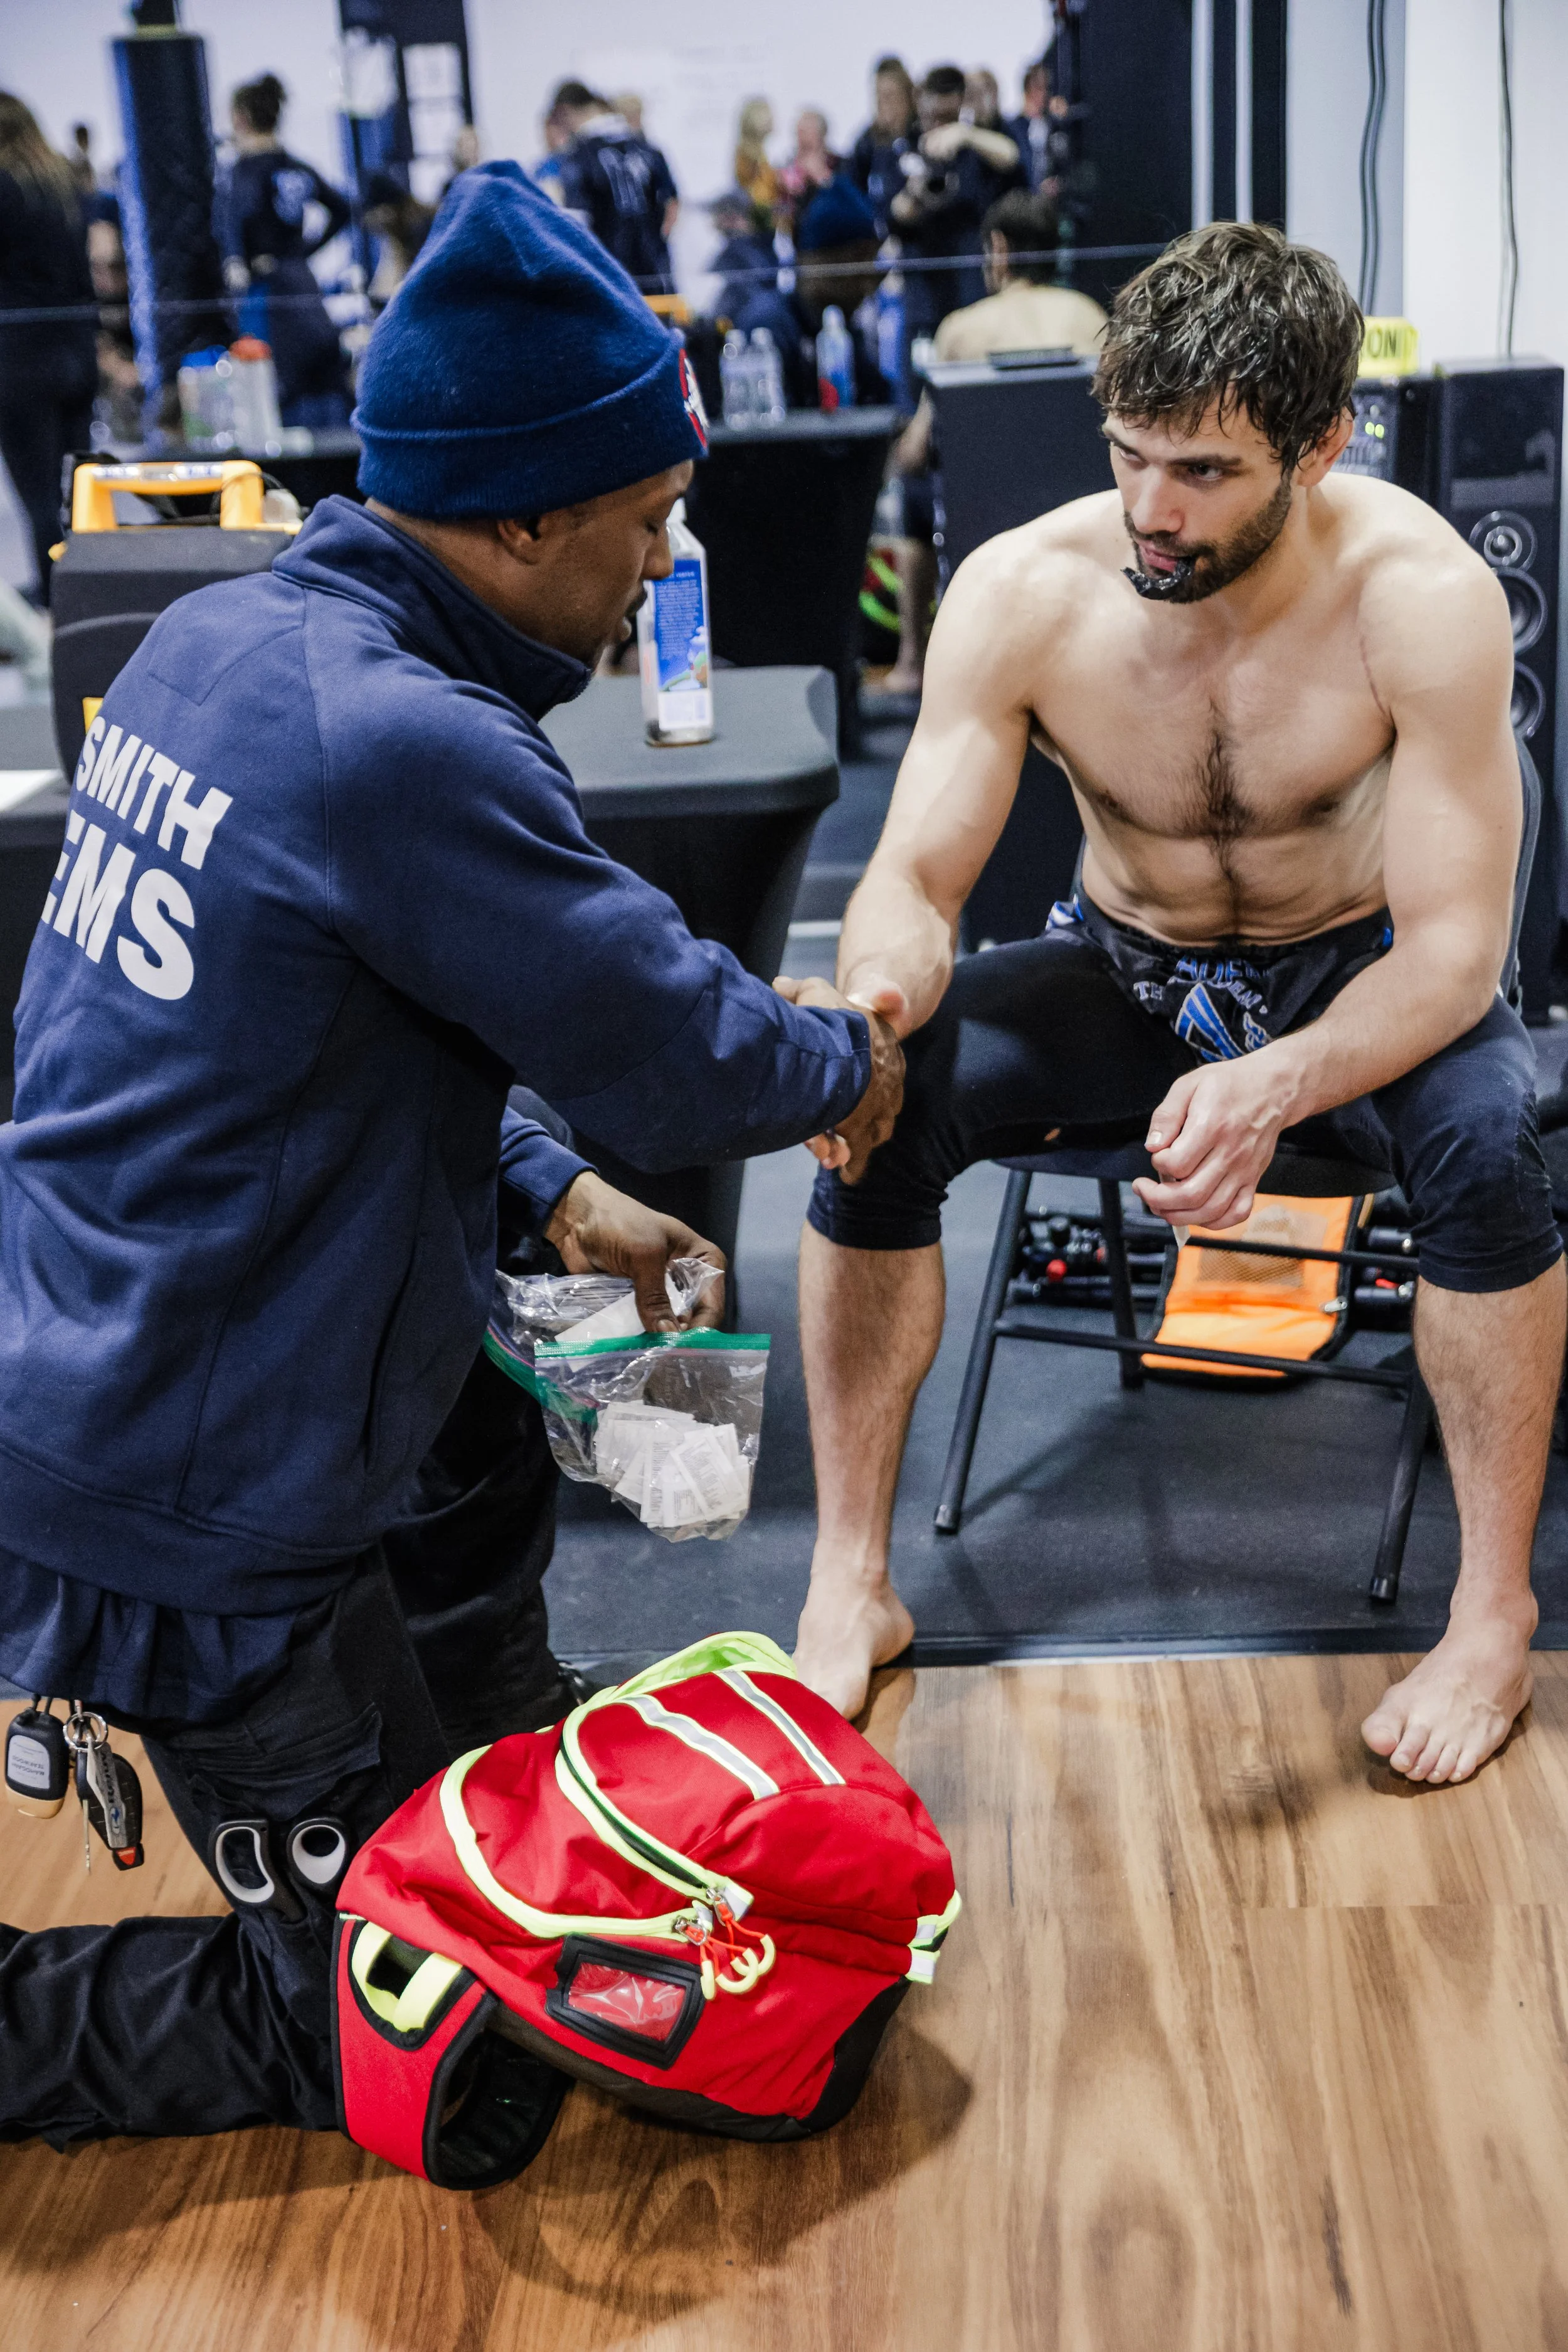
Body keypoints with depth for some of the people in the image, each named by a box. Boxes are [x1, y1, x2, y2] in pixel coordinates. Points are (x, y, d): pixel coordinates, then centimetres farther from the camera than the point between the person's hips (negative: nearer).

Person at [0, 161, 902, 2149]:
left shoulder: (210, 641, 3)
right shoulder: (402, 745, -26)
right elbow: (672, 1054, -16)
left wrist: (552, 1189, 15)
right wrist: (846, 1064, 5)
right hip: (194, 1502, -9)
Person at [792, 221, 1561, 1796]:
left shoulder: (1422, 597, -26)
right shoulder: (1022, 589, -20)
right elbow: (916, 876, -18)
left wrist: (1277, 1085, -47)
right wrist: (876, 994, -44)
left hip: (1360, 977, -1)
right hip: (1128, 968, 2)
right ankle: (850, 1586, -11)